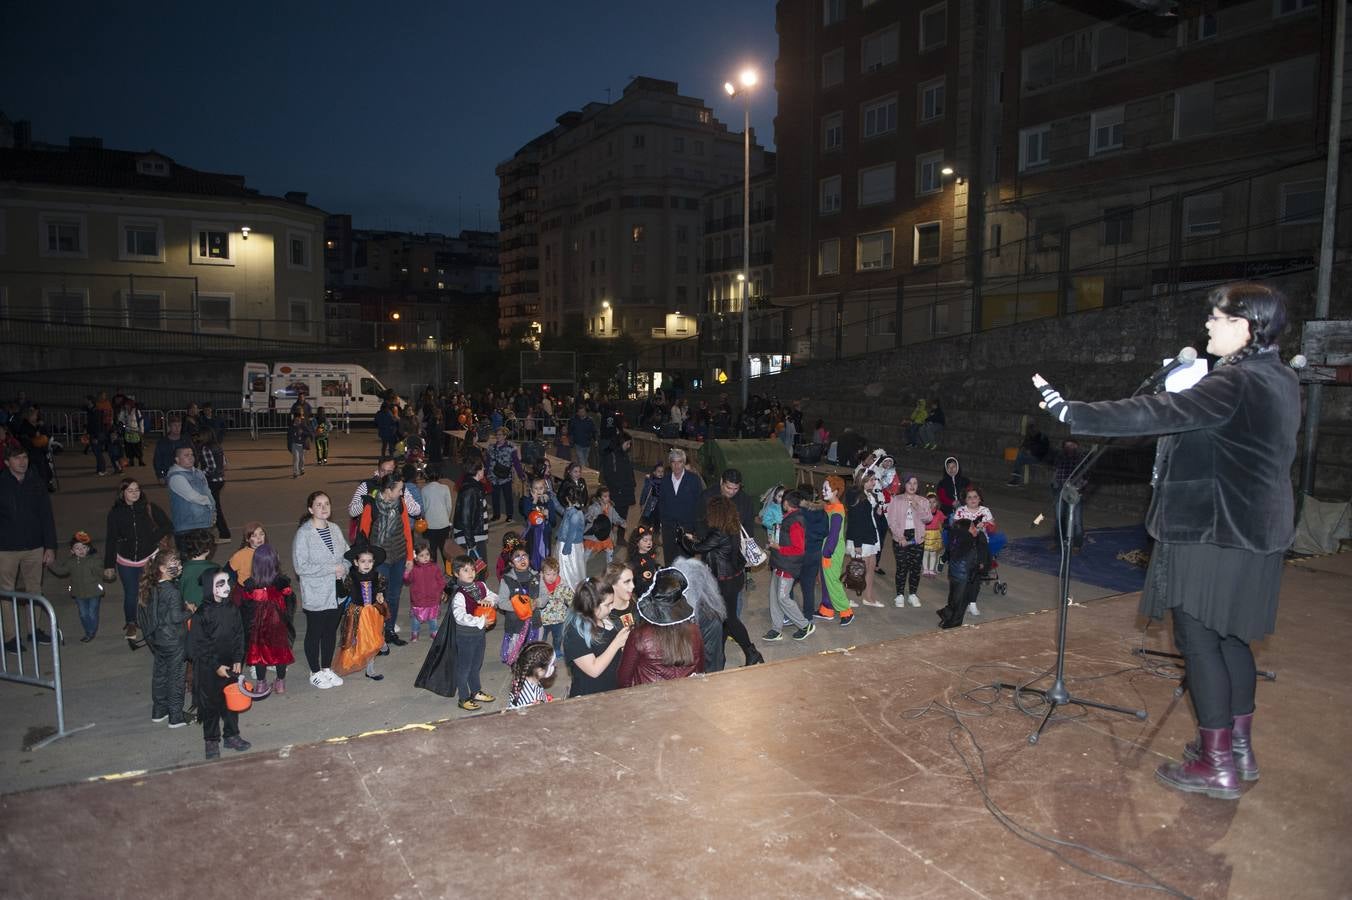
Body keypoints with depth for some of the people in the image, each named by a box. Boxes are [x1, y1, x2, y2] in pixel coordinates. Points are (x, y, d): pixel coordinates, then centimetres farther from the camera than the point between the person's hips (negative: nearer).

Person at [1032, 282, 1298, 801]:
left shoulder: (1238, 383, -18)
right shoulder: (1280, 379, 12)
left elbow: (1158, 414, -31)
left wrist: (1071, 414, -34)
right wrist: (1187, 381, 7)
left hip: (1213, 533, -10)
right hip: (1254, 532, 10)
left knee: (1199, 639, -2)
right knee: (1230, 636, 17)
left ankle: (1217, 765, 5)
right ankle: (1239, 748, 27)